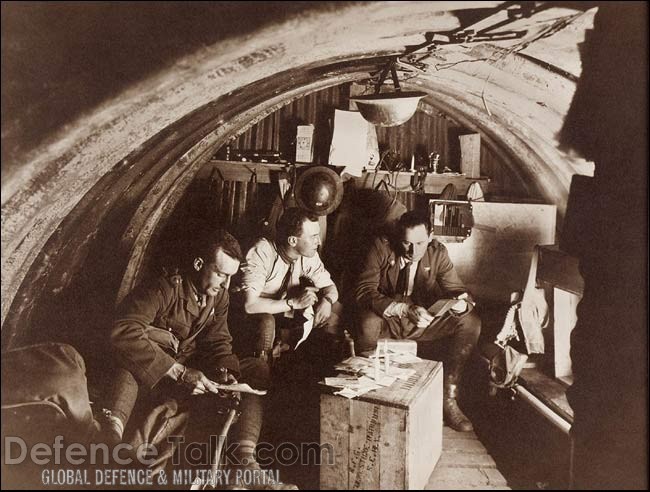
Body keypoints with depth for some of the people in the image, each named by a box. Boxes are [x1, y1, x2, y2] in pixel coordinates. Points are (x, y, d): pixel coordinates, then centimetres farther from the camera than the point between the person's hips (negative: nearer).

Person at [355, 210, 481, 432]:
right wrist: (404, 309, -39)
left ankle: (448, 398, -6)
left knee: (471, 323, -16)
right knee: (367, 323, -38)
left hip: (422, 322, 4)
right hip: (387, 321, -3)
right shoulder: (381, 248, -15)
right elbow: (364, 292, -24)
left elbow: (456, 290, -2)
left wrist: (462, 302, -29)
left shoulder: (437, 253, -6)